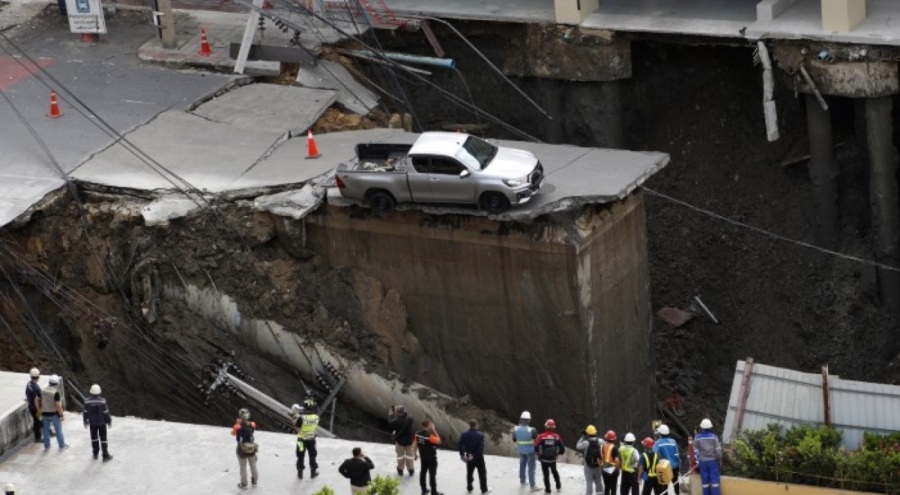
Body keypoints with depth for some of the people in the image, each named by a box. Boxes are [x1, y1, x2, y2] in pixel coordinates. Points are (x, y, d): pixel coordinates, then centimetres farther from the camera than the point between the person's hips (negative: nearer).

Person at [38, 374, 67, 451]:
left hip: (45, 413, 5)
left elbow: (38, 402, 5)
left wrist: (41, 410, 18)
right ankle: (62, 446, 19)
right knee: (58, 430, 9)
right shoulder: (55, 392, -23)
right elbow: (58, 405, -23)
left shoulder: (43, 391, -4)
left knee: (46, 430, 15)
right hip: (54, 414, -5)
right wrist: (62, 415, -13)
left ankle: (47, 446, 22)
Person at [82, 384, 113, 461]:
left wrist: (85, 421, 11)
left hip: (92, 423, 2)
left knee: (94, 437, 20)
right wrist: (109, 421, 0)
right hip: (101, 422, -2)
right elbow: (106, 413, -14)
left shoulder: (87, 401, -15)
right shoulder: (102, 401, -22)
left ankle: (95, 454, 31)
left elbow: (85, 413, -5)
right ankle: (105, 456, 11)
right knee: (103, 439, 7)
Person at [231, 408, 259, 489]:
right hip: (251, 449, 3)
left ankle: (244, 484, 29)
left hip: (242, 449, -3)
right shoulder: (252, 425, -17)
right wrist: (245, 422, 4)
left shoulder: (238, 427, -27)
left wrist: (238, 423, -1)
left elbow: (233, 433, -6)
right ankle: (254, 481, 42)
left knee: (243, 467, 16)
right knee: (253, 465, 24)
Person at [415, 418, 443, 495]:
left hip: (422, 457, 7)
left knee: (422, 473, 16)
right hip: (431, 458, -6)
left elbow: (416, 444, 3)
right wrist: (434, 431, -16)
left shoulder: (418, 434, -8)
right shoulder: (429, 436, -28)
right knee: (432, 475, 5)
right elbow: (438, 441, -15)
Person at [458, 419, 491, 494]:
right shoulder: (480, 435, -19)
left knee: (469, 473, 19)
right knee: (482, 473, 12)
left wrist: (462, 454, 0)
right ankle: (484, 489, 20)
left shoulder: (464, 434, -8)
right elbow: (481, 448, -24)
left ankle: (469, 488, 28)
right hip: (478, 457, -3)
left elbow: (459, 446, -8)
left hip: (469, 457, 3)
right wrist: (474, 455, -17)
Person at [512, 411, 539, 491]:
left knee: (522, 465, 23)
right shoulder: (531, 430, -27)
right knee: (531, 468, 4)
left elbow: (514, 439, 1)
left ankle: (522, 481, 38)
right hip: (530, 450, -5)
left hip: (521, 450, 5)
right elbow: (536, 437, -8)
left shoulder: (516, 429, -14)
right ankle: (532, 486, 7)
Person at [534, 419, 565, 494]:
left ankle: (547, 489, 17)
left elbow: (536, 447, -14)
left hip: (544, 459, -2)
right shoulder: (557, 437, -10)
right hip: (553, 459, 2)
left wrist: (538, 453, 6)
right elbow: (562, 448, -6)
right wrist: (558, 453, 15)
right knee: (554, 472, 27)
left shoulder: (541, 436, -15)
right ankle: (558, 487, 34)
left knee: (546, 474, 12)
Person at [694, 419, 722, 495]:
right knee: (714, 479, 2)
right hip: (713, 460, -1)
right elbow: (718, 449, -6)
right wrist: (719, 458, 9)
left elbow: (696, 451, -1)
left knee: (705, 480, 6)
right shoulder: (714, 437, -7)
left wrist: (697, 461, 8)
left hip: (702, 461, 1)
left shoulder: (697, 437, -5)